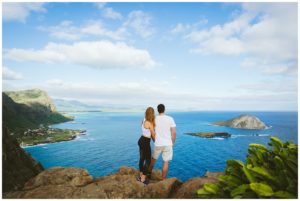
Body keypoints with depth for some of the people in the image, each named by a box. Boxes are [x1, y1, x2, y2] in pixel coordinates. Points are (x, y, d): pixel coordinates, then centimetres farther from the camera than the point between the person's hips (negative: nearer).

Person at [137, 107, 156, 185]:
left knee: (142, 158, 18)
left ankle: (141, 175, 32)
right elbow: (153, 134, -8)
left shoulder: (144, 121, 4)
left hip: (141, 140, 8)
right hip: (145, 142, -8)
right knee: (148, 160, 4)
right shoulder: (150, 123, -20)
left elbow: (149, 133, 5)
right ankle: (143, 178, 11)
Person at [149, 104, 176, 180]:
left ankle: (149, 173, 40)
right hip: (167, 144, -1)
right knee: (165, 162, 9)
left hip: (158, 144, 1)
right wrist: (172, 143, 7)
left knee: (153, 159, 22)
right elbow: (174, 133, -6)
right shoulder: (170, 119, -5)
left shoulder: (155, 119, -3)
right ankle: (163, 179, 17)